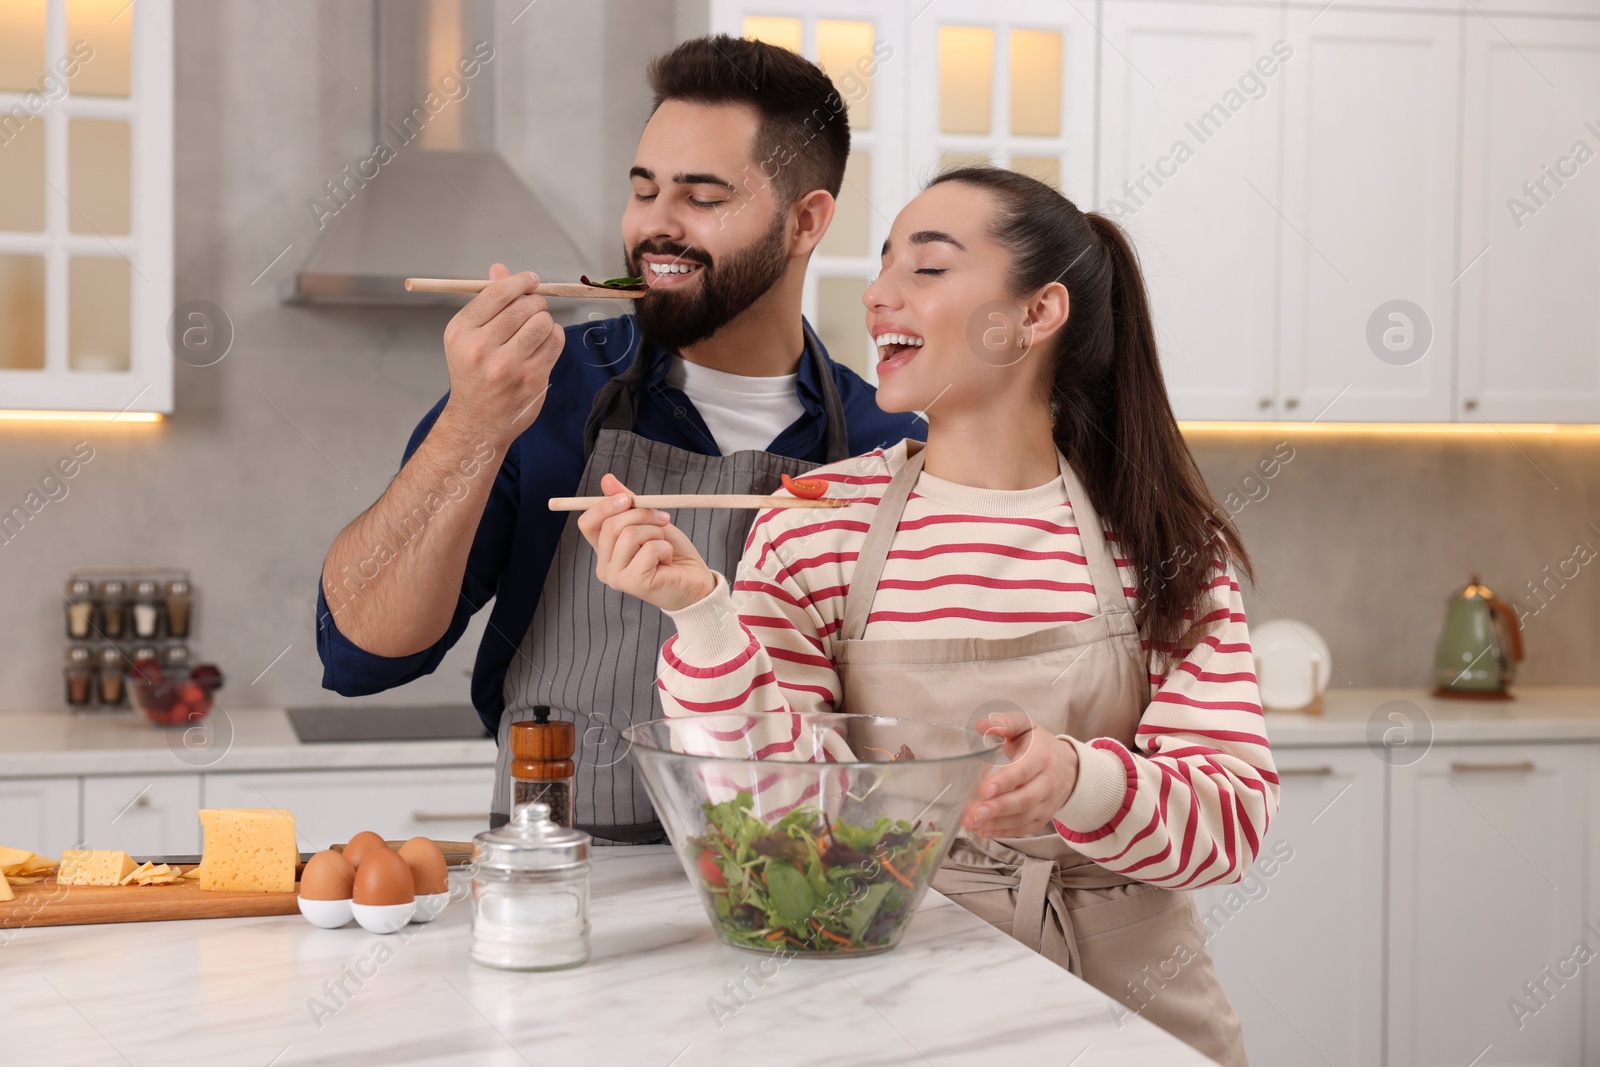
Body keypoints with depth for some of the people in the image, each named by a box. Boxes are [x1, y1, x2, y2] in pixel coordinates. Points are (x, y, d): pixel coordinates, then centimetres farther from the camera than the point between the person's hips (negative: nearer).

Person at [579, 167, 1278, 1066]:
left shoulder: (1167, 543, 1)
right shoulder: (816, 527, 0)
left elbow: (1238, 811, -4)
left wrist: (1077, 782, -22)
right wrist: (700, 614, -17)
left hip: (1132, 994, 1)